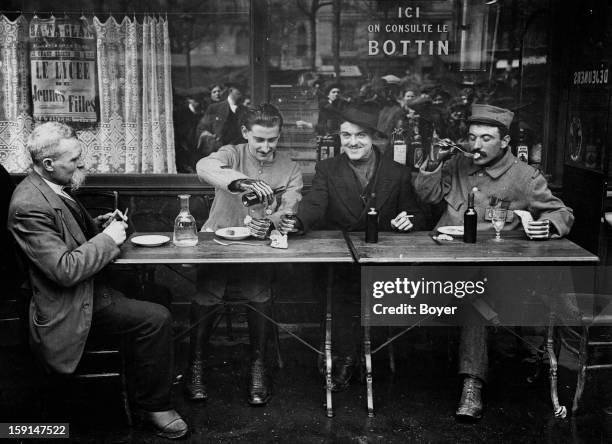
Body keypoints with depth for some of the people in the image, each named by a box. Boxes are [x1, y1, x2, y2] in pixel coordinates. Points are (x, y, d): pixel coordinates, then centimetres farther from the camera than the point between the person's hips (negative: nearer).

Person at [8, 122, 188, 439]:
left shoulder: (52, 188, 5)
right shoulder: (29, 205, -25)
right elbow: (65, 270, -29)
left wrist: (99, 225, 5)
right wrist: (108, 238, -19)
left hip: (87, 287, 10)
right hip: (69, 308, -10)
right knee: (156, 318, -18)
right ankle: (155, 406, -1)